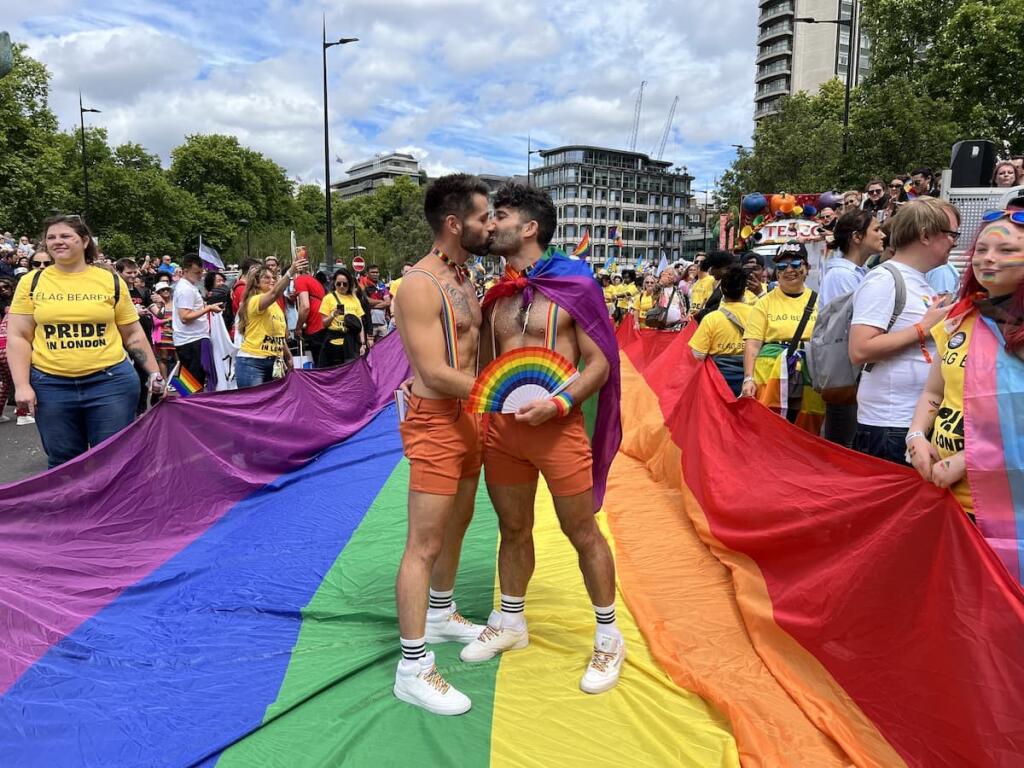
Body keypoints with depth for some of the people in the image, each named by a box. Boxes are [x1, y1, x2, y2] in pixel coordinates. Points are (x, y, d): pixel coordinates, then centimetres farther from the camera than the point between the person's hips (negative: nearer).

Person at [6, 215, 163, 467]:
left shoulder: (111, 281, 4)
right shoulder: (32, 282, 5)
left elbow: (133, 334, 9)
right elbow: (18, 337, 4)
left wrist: (154, 373, 5)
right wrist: (22, 385, -5)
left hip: (111, 382, -1)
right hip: (51, 385, 1)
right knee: (63, 463, 10)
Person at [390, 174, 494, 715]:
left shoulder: (464, 277, 11)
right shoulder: (420, 285, -18)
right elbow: (435, 373, -23)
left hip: (469, 418, 9)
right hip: (435, 422, -9)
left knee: (456, 525, 21)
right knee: (424, 544, -4)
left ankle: (441, 615, 41)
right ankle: (413, 669, 5)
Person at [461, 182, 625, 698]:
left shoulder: (573, 286, -6)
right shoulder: (495, 297, 11)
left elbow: (599, 363, -8)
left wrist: (558, 404, -22)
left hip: (558, 428, -5)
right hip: (501, 426, 6)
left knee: (582, 532, 6)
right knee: (513, 529, 18)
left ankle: (608, 637, 23)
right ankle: (511, 622, 37)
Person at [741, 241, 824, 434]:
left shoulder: (818, 301, 10)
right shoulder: (765, 302, 6)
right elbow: (752, 344, -1)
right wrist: (748, 379, -12)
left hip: (810, 383, 2)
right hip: (770, 379, -2)